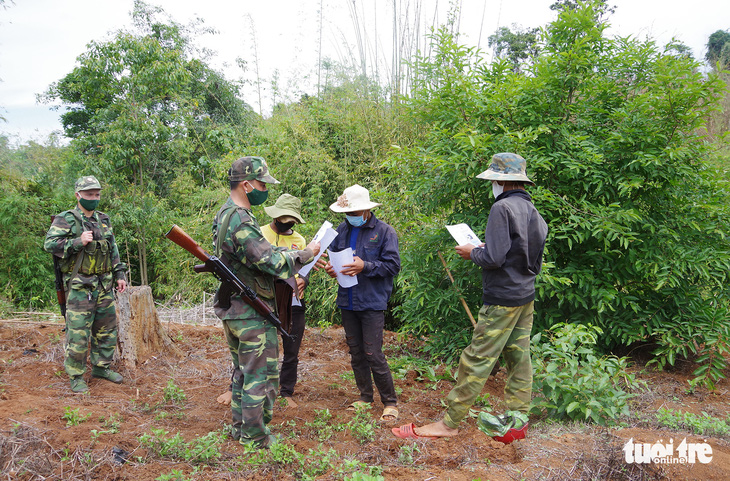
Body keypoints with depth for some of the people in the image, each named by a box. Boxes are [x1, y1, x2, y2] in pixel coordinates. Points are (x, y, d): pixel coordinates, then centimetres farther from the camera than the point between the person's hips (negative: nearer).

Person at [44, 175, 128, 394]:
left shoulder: (103, 220, 14)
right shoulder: (66, 219, -5)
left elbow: (113, 250, 19)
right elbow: (50, 243, -15)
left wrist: (119, 274, 14)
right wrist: (78, 242, -22)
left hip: (104, 285, 6)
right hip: (80, 286, -6)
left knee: (107, 327, 12)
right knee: (78, 331, -4)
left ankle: (101, 367, 27)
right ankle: (76, 376, 8)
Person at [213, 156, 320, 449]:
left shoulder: (224, 215, 11)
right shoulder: (241, 220, -23)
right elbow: (269, 261, -26)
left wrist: (286, 252, 9)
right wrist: (306, 254, -14)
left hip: (230, 309, 10)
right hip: (252, 313, -10)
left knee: (243, 372, 20)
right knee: (261, 375, 1)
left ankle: (240, 427, 31)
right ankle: (256, 437, 11)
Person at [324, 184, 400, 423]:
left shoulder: (384, 231, -6)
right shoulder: (342, 230, 9)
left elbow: (392, 264, -11)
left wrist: (365, 266, -22)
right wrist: (330, 268, -4)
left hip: (372, 303, -5)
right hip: (347, 302, 6)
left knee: (373, 354, -6)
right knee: (356, 353, 14)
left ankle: (390, 402, 9)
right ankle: (365, 396, 30)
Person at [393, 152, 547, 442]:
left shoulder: (502, 208, -15)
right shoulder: (534, 212, 12)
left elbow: (494, 257, -22)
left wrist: (472, 253, -2)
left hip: (502, 299, -9)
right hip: (526, 297, 9)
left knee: (477, 360, -4)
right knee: (518, 358, 12)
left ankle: (450, 422, 3)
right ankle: (516, 421, 19)